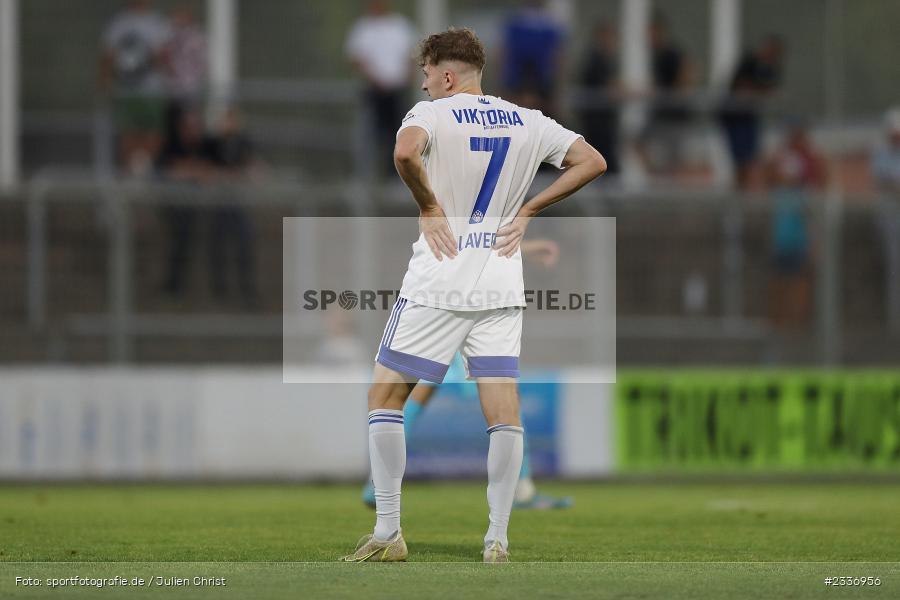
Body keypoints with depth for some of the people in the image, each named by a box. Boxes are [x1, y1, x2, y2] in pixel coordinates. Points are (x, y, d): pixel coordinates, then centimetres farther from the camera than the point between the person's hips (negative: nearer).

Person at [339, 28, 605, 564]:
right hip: (501, 287, 4)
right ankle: (498, 538, -2)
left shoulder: (432, 113, -8)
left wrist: (430, 207, -13)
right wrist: (527, 211, 8)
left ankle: (388, 533, 3)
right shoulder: (529, 123, 7)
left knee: (385, 397, 7)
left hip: (438, 282, -4)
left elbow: (406, 153, -29)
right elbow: (592, 162, 9)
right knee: (504, 411, 4)